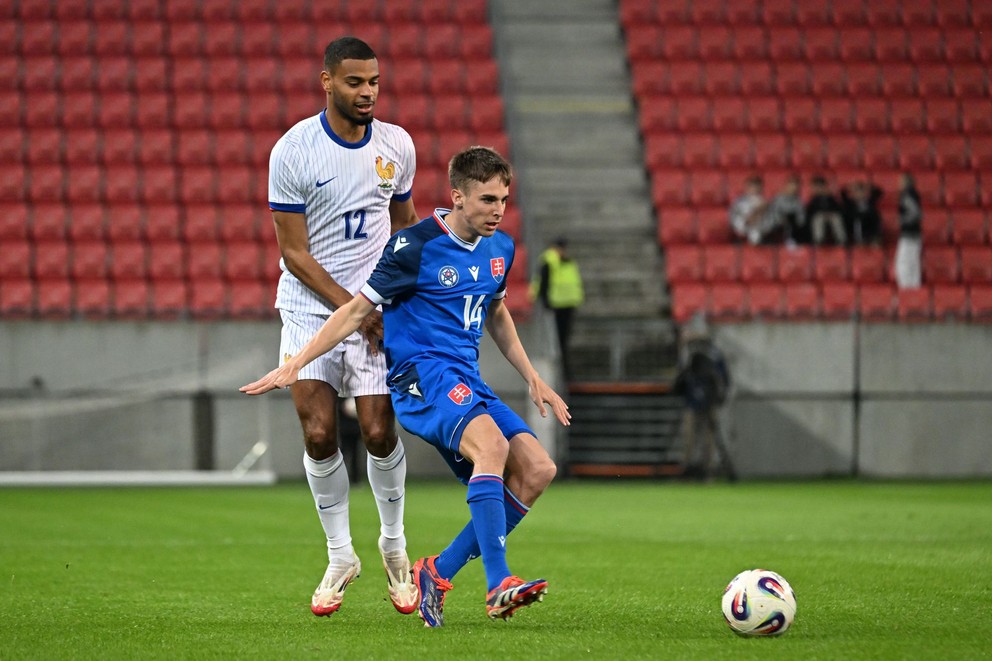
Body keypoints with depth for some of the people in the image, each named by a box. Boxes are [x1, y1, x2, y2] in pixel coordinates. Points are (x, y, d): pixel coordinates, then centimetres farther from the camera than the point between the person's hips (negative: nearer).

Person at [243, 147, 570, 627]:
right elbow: (357, 310, -4)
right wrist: (295, 364, -8)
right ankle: (498, 586, -41)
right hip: (420, 372, -8)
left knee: (537, 470, -9)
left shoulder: (500, 249, 12)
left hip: (468, 381, 8)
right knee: (491, 444, -34)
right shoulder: (417, 246, -10)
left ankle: (440, 571, -2)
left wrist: (532, 378, 27)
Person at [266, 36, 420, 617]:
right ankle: (340, 557, 9)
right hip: (309, 305, -2)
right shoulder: (293, 151, -11)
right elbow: (294, 252, -10)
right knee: (319, 434, -9)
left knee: (379, 432, -6)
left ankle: (394, 542, 18)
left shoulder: (396, 145, 1)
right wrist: (351, 306, -15)